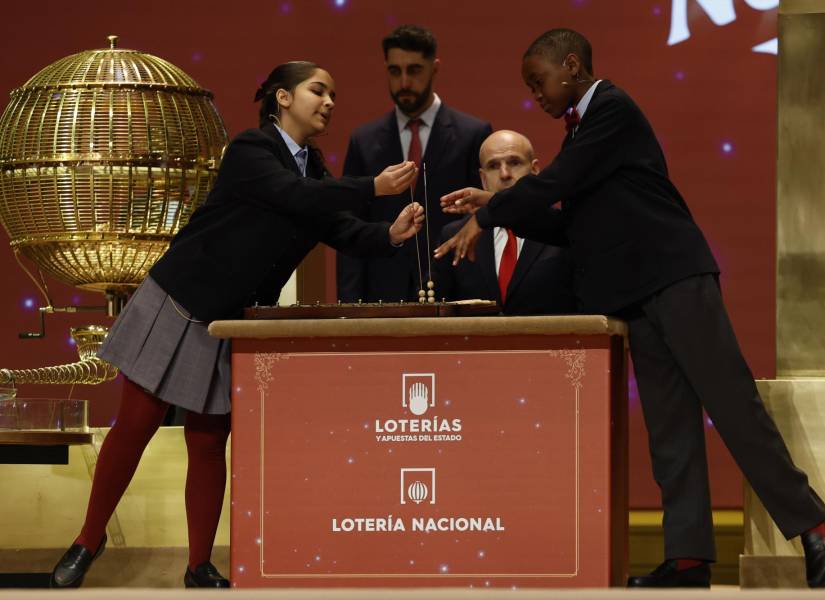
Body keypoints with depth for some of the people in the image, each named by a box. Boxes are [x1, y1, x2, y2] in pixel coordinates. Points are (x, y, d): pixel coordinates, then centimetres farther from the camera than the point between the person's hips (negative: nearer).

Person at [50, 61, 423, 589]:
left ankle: (201, 569, 12)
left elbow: (342, 230, -3)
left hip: (231, 325, 6)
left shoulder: (312, 169, 8)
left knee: (209, 443, 6)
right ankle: (89, 542, 15)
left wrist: (391, 235, -22)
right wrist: (374, 188, -30)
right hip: (178, 307, -6)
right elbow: (296, 197, -29)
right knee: (135, 428, -1)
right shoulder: (251, 151, -14)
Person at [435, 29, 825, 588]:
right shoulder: (582, 129, 21)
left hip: (675, 279, -9)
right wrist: (496, 205, 16)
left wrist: (486, 218, -1)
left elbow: (553, 185, -12)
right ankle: (688, 558, 0)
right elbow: (563, 222, 24)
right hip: (638, 297, 9)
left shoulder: (613, 108, -6)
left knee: (732, 404, -10)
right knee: (669, 427, 3)